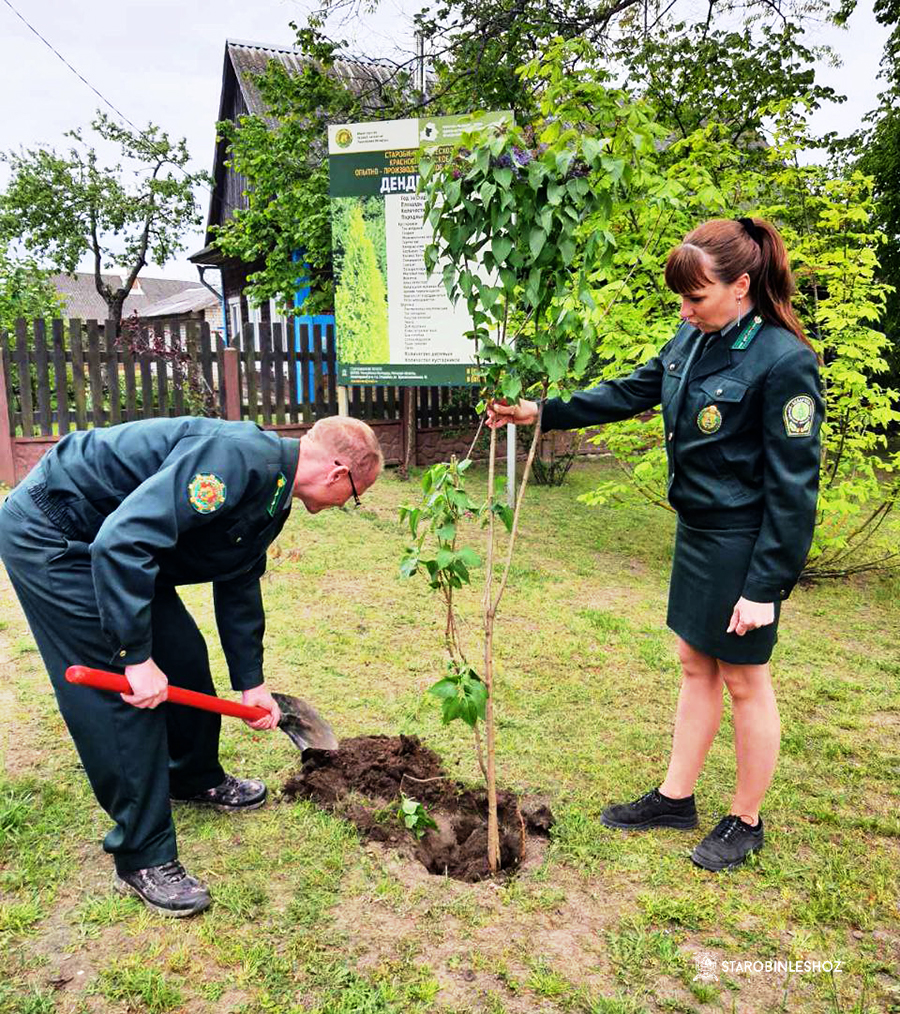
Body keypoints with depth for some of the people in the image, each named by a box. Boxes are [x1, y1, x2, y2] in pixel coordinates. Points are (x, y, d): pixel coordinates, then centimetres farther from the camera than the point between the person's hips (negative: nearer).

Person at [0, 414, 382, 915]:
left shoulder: (273, 500, 3)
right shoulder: (237, 457, -29)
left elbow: (240, 588, 15)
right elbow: (123, 539, -35)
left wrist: (251, 682, 17)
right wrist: (137, 657, -30)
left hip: (114, 545, 10)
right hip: (48, 536, -10)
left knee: (185, 657, 13)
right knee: (126, 693, -8)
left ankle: (194, 778, 38)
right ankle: (143, 858, 8)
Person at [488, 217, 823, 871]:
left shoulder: (783, 362, -20)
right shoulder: (694, 339, 3)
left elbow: (792, 487, -19)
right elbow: (630, 393, 13)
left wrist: (766, 586, -18)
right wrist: (541, 413, 7)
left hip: (745, 546, -7)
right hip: (697, 532, 8)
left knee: (744, 679, 8)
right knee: (696, 665, 17)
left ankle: (746, 822, 30)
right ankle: (676, 797, 34)